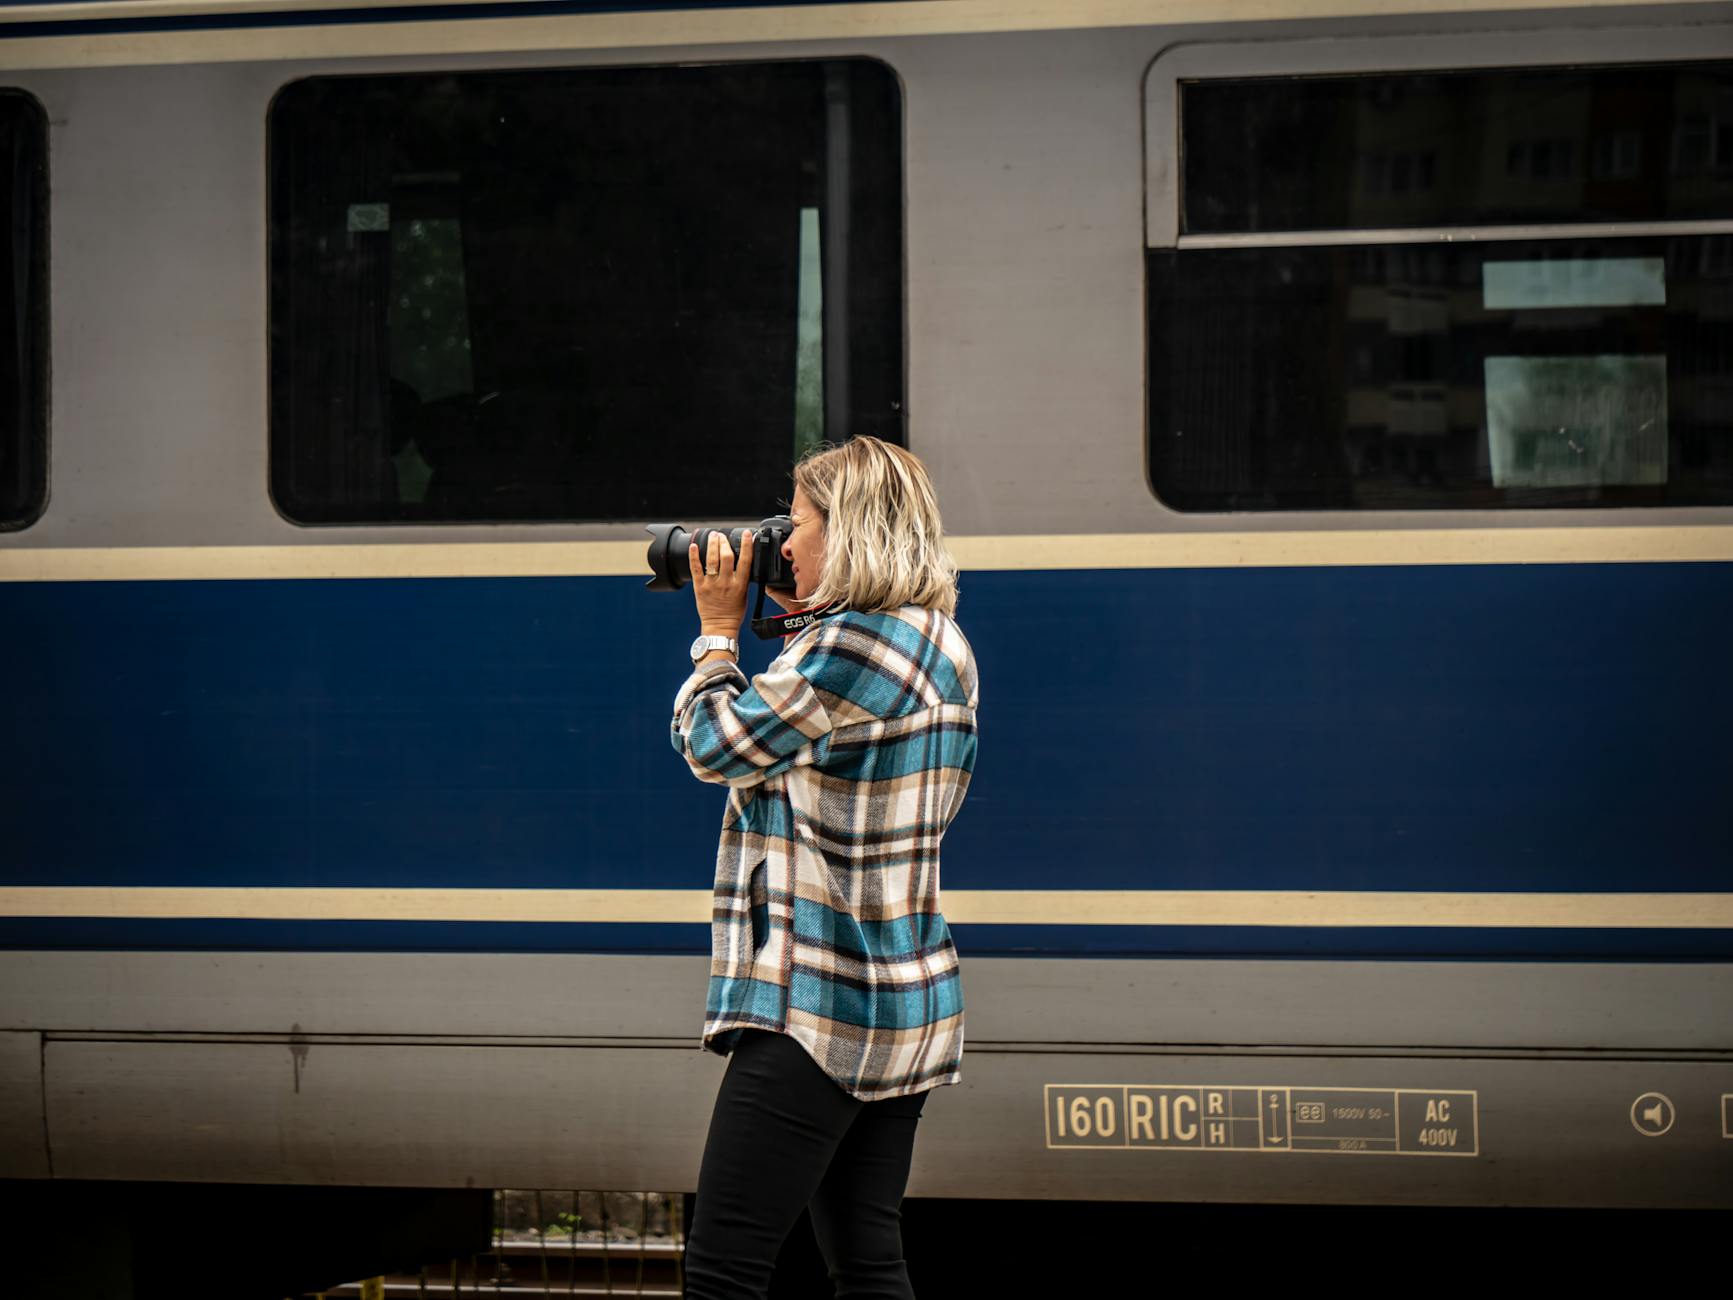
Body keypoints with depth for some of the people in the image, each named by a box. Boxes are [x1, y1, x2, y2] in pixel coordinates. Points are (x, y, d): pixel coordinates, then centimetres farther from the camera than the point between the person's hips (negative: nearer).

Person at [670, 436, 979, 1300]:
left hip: (818, 1010, -10)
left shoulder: (846, 646, -17)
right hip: (910, 1009, 10)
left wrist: (718, 628, 7)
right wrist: (793, 620, 18)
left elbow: (714, 746, -7)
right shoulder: (942, 648, 12)